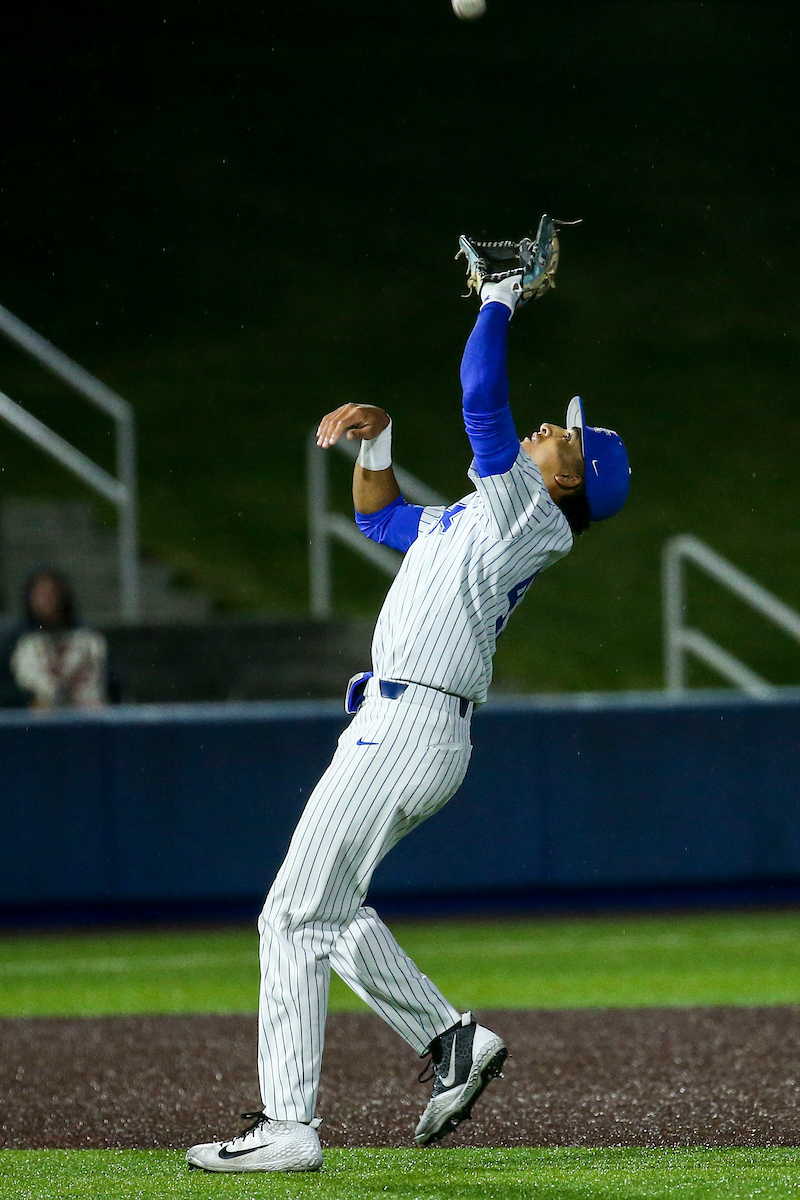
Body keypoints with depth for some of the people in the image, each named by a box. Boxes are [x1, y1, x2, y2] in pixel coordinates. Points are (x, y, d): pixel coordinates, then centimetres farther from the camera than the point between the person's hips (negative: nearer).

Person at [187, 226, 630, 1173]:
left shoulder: (529, 511, -7)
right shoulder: (477, 518, 21)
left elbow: (481, 394, -17)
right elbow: (381, 518, 35)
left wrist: (500, 296, -6)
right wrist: (375, 440, 19)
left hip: (408, 725, -10)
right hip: (404, 730, 10)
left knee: (296, 914, -11)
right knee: (327, 905, 19)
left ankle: (286, 1125, -12)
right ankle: (451, 1041, 18)